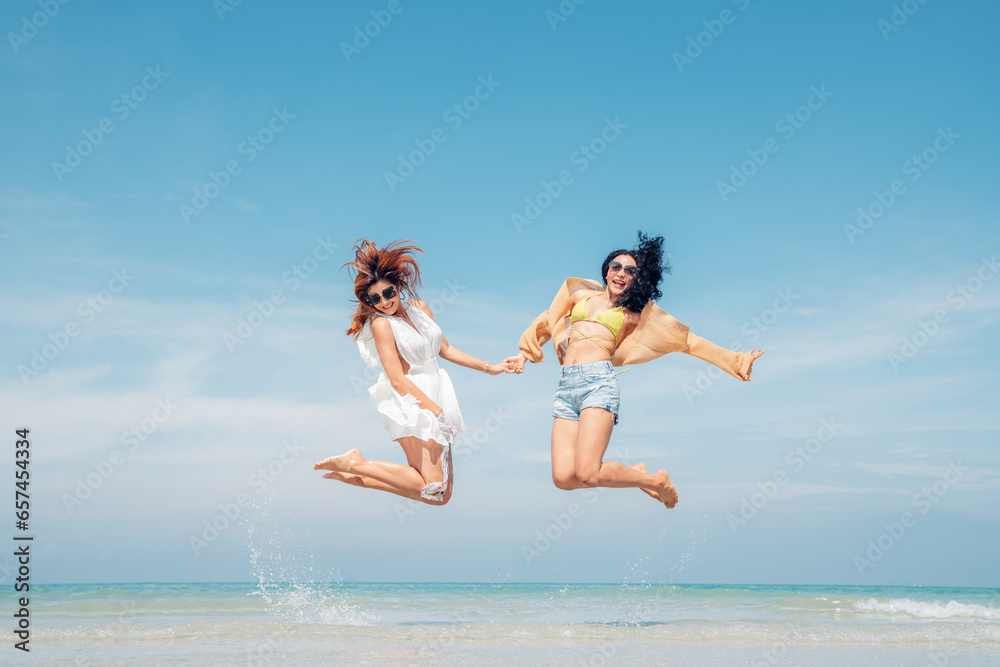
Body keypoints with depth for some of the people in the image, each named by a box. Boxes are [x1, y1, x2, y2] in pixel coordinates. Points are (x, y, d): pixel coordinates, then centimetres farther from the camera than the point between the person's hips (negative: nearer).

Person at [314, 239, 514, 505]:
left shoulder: (420, 308, 11)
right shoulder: (381, 324, -10)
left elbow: (445, 349, 20)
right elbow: (397, 379, -15)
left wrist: (489, 368, 19)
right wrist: (437, 411, -18)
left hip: (435, 400, 8)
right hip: (411, 405, -8)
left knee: (442, 493, 4)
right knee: (434, 490, -14)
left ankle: (359, 477, 9)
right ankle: (356, 465, -3)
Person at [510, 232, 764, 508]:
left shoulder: (634, 313, 14)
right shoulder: (582, 294, 23)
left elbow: (687, 340, 15)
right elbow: (548, 319, 38)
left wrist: (734, 359, 11)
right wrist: (525, 352, 32)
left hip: (598, 381, -4)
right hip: (566, 384, 4)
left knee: (587, 473, -21)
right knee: (563, 478, -10)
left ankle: (657, 480, 5)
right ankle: (634, 474, 16)